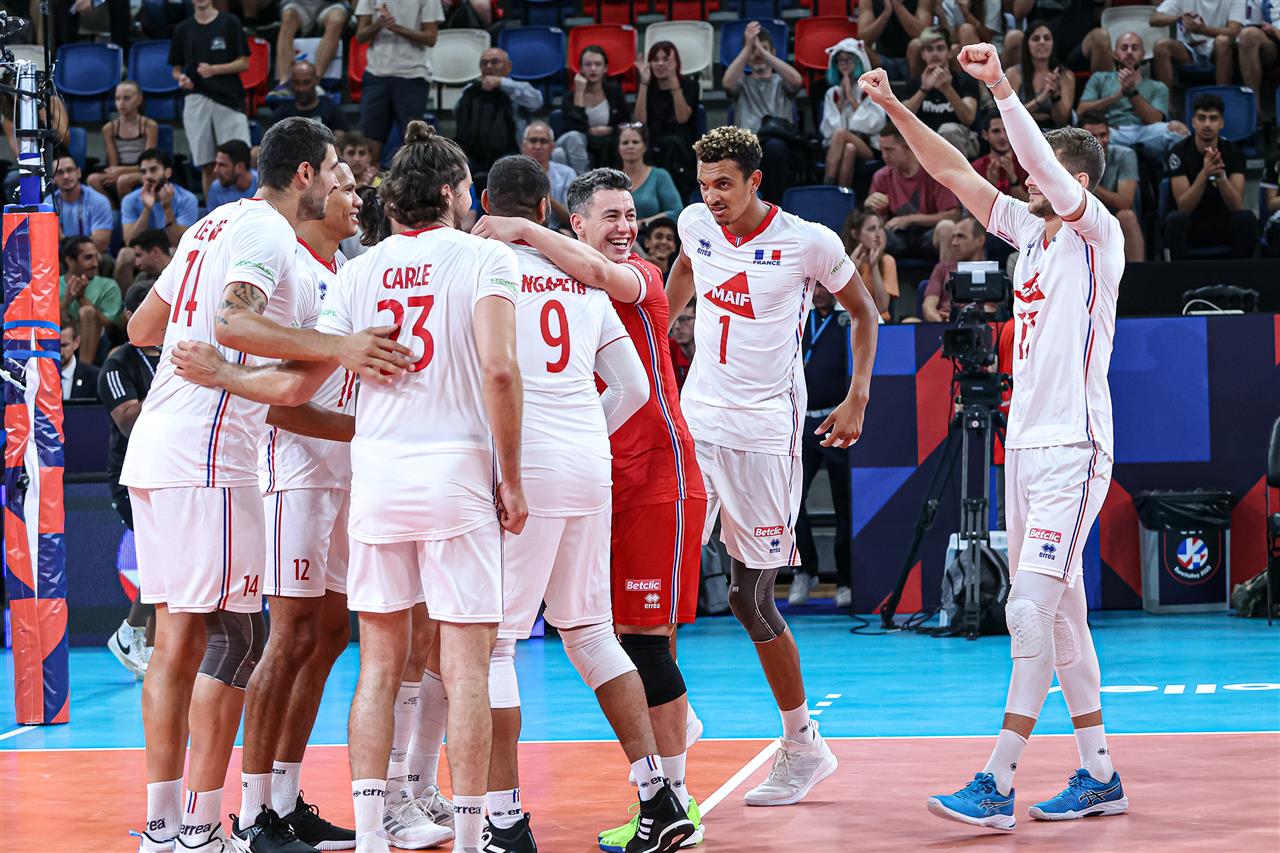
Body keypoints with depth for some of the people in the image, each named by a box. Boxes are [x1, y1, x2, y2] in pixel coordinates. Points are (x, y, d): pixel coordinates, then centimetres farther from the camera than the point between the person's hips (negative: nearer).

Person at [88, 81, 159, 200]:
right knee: (93, 179, -30)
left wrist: (122, 171, -19)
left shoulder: (149, 126, -1)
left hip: (141, 176, -3)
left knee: (124, 180, -39)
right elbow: (114, 164, 3)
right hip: (119, 174, 3)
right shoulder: (109, 128, 8)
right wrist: (113, 173, -21)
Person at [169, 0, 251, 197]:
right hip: (196, 101, 2)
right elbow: (176, 69, 17)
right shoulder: (182, 29, 11)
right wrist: (182, 79, -7)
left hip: (229, 100, -2)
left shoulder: (230, 23, 3)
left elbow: (244, 63, 1)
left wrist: (214, 70, -14)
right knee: (207, 166, 2)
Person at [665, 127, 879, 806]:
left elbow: (862, 311, 6)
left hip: (763, 434, -5)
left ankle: (804, 746, 12)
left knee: (752, 598, -3)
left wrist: (857, 400, -1)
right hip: (694, 420, 5)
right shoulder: (696, 224, 3)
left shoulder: (809, 243, -10)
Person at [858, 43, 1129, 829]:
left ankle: (997, 785, -17)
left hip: (1073, 451, -8)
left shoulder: (1098, 235, -8)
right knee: (1061, 614, 10)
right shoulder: (1031, 231, 13)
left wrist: (1002, 88, -29)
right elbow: (955, 172, 12)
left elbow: (1052, 169, -24)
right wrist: (894, 107, 4)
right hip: (1026, 445, 8)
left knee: (1032, 612, -13)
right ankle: (1099, 776, 16)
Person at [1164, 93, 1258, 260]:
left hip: (1224, 226, 2)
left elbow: (1237, 206, -16)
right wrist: (1204, 174, -34)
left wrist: (1220, 175, -34)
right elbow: (1184, 207, -19)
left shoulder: (1233, 152, -6)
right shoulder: (1179, 152, -11)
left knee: (1247, 217, -29)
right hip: (1192, 226, -2)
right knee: (1175, 219, -34)